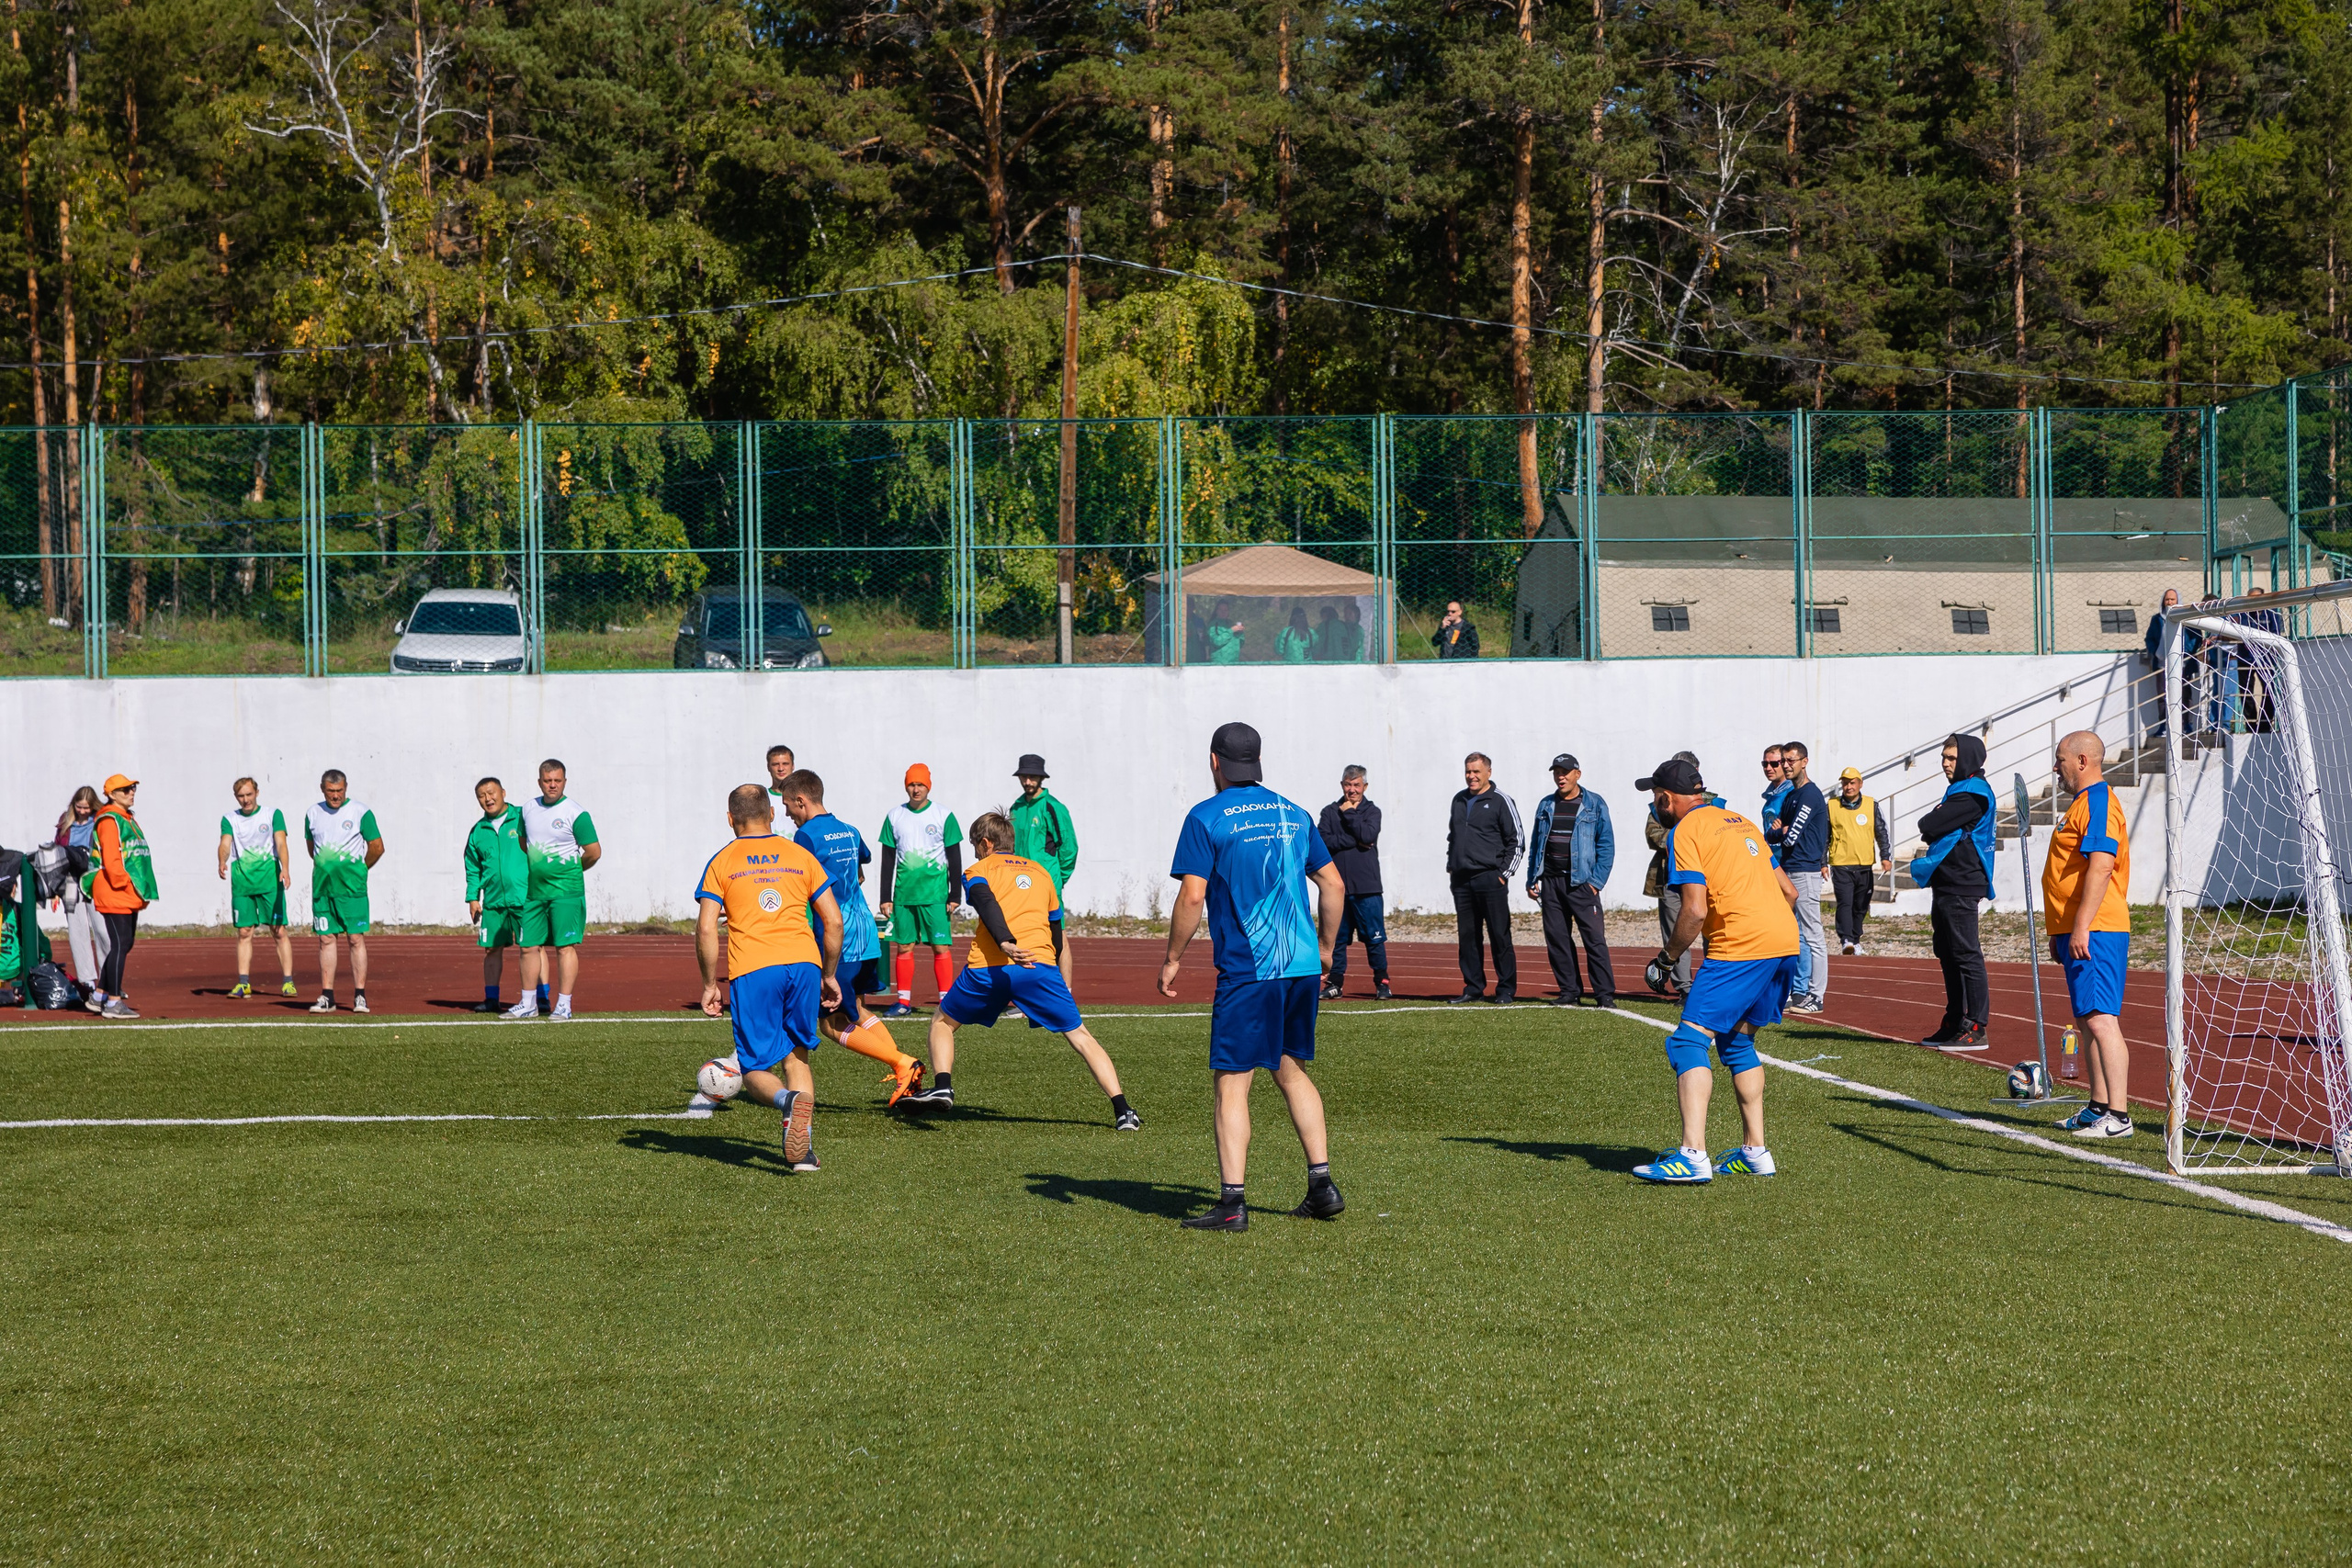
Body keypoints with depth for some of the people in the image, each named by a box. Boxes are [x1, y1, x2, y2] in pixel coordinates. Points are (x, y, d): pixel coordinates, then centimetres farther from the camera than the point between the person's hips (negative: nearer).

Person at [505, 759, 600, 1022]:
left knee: (565, 946, -7)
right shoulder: (528, 808, 9)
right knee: (529, 946, 8)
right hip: (534, 890, 6)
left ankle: (564, 1006, -5)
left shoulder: (576, 813, -9)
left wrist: (569, 871, 7)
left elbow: (594, 852, -6)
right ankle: (529, 1003, 18)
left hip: (566, 891, -6)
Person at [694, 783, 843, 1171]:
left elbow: (706, 928, 0)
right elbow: (833, 921, 14)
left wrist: (710, 985, 9)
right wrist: (829, 976, 24)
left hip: (751, 971, -2)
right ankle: (803, 1151, 6)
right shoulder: (800, 856, 17)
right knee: (796, 1056, 17)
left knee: (756, 1070, 4)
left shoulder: (722, 862, 10)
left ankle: (791, 1100, -30)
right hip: (804, 964, 2)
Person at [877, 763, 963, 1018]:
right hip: (903, 895, 3)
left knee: (941, 947, -6)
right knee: (904, 947, 3)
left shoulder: (944, 816, 1)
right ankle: (903, 1002, 9)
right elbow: (887, 860, 11)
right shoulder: (895, 816, 8)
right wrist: (885, 898, 7)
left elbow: (954, 859, 2)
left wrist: (955, 896, -2)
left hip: (935, 894, -3)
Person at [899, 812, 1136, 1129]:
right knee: (1079, 1036, 6)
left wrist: (1006, 943, -23)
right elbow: (1055, 928, 32)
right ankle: (1122, 1111, -8)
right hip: (1040, 964, 2)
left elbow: (987, 904, -7)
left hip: (988, 969, -2)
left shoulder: (979, 870, 16)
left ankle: (943, 1087, 1)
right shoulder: (1040, 871, 28)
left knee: (942, 1022, 22)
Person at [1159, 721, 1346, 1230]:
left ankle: (1232, 1202, -8)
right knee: (1292, 1071, 18)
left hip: (1246, 970, -6)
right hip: (1301, 965, 6)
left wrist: (1173, 959, -1)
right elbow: (1333, 885, 14)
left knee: (1231, 1083, -3)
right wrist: (1324, 947, 25)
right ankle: (1322, 1185, 14)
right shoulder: (1292, 814, 13)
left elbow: (1192, 896, -11)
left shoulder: (1207, 818, -5)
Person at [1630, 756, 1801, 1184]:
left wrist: (1668, 956, 1)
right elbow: (1789, 890, 23)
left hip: (1740, 947, -9)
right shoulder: (1740, 822, 22)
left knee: (1688, 1042, -8)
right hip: (1786, 942, 9)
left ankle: (1693, 1155, -21)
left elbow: (1695, 910, -12)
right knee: (1737, 1042, 22)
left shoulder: (1684, 832, -3)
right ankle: (1755, 1153, 20)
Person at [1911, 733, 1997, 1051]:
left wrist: (1928, 824, 3)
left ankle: (1976, 1028, -11)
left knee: (1966, 954, -10)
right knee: (1947, 954, 14)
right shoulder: (1959, 790, 20)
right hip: (1946, 884, 11)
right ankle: (1955, 1023, 21)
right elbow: (1932, 829, 21)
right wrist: (1933, 827, 1)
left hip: (1961, 887, -11)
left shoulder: (1972, 794, -14)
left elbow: (1928, 826, -17)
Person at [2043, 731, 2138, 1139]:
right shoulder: (2085, 803, 21)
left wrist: (2081, 928, -27)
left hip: (2094, 933, -11)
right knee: (2089, 1021, 15)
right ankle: (2099, 1108, 23)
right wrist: (2062, 932, 29)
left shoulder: (2099, 802, -13)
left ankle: (2118, 1116, -19)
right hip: (2080, 932, 11)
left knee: (2101, 1021, -15)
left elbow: (2101, 865, -24)